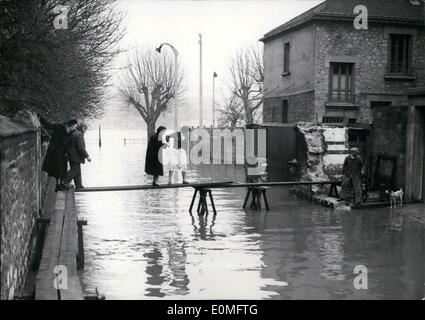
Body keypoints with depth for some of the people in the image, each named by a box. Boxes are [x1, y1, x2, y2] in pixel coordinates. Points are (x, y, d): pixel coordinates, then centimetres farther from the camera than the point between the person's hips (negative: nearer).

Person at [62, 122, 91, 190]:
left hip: (71, 156, 11)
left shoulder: (73, 133, 17)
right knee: (75, 170, -7)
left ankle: (78, 185, 14)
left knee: (77, 171, 12)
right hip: (76, 156, -11)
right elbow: (81, 148, -21)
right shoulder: (79, 134, -15)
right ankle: (64, 182, -7)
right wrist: (87, 156, -17)